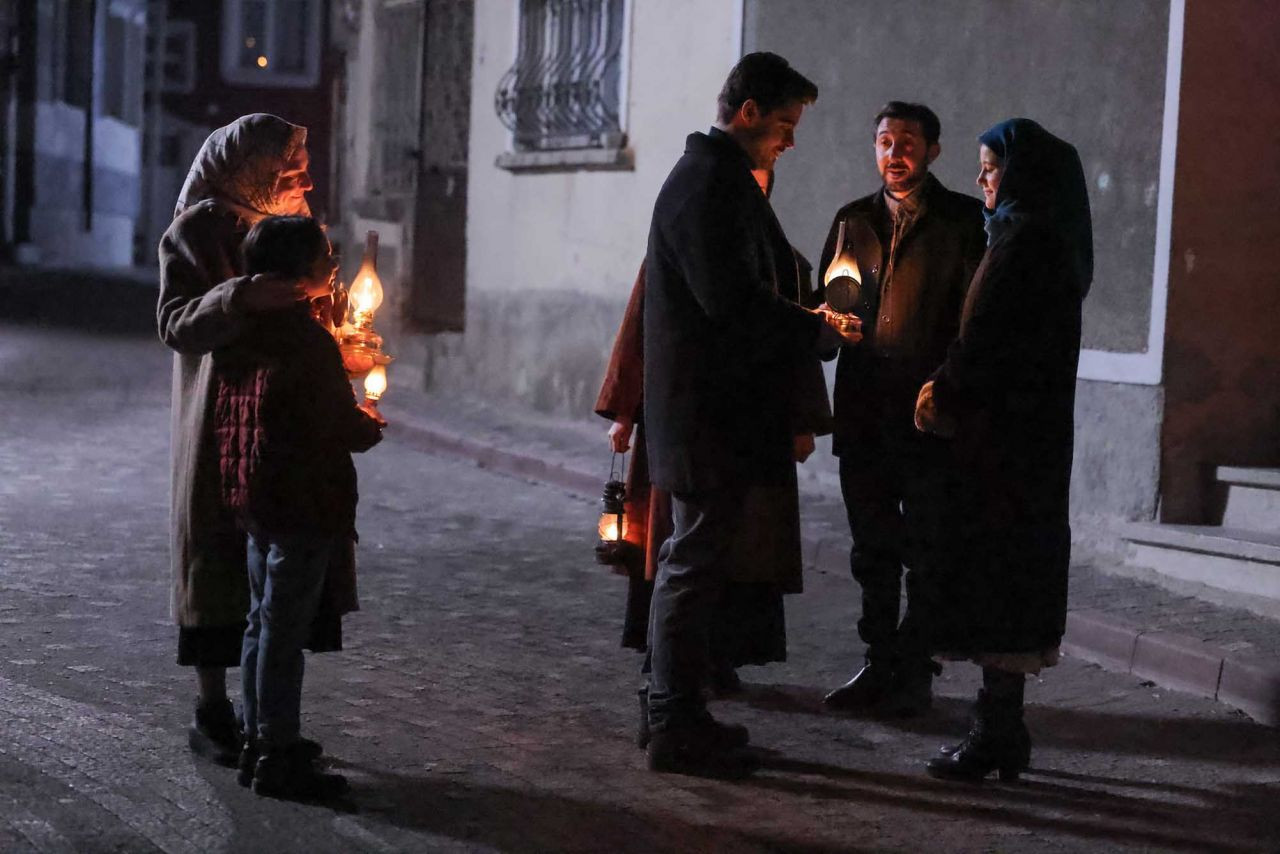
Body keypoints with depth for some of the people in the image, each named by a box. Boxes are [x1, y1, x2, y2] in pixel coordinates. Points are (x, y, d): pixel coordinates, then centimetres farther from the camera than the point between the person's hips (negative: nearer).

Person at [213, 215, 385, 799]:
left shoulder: (241, 334, 8)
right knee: (284, 629, -3)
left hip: (251, 498, 9)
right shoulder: (306, 340, -19)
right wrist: (371, 427, 6)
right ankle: (277, 757, 3)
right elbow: (340, 426, -18)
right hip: (303, 500, -9)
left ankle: (257, 744, 24)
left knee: (263, 622, 16)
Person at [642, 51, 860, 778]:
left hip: (710, 411, 11)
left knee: (695, 563, 15)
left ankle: (678, 716, 24)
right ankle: (678, 728, 2)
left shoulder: (716, 177, 18)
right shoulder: (712, 182, -15)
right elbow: (733, 302, -23)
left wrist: (808, 324, 11)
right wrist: (818, 331, -11)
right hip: (713, 411, -11)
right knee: (696, 563, -5)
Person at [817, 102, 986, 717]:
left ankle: (915, 672, 11)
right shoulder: (853, 221, 13)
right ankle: (879, 664, 20)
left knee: (927, 555, 3)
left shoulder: (962, 220, -1)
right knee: (872, 550, 11)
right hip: (863, 412, 5)